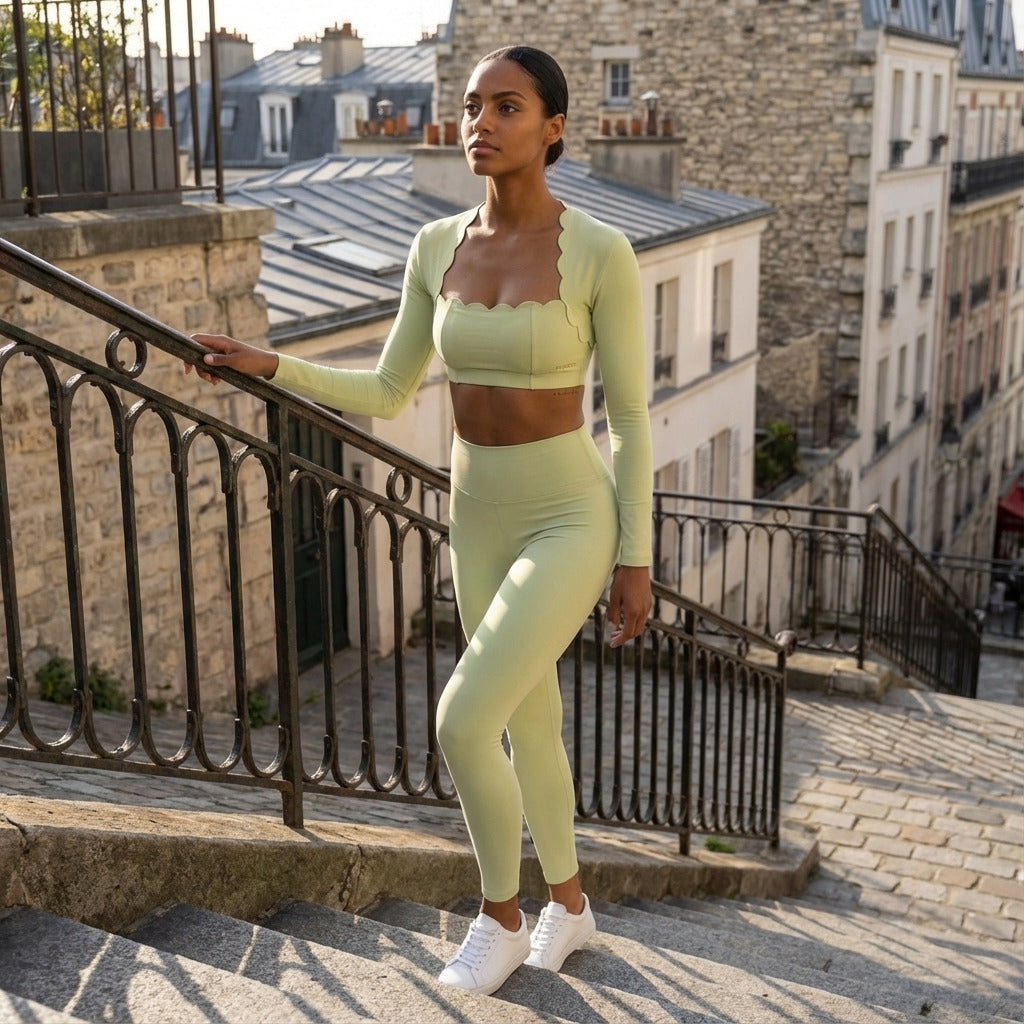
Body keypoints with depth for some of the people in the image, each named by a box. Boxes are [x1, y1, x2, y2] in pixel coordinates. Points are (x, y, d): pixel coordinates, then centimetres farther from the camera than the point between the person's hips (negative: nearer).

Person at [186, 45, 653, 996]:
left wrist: (637, 559, -8)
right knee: (531, 728, 18)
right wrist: (265, 364, -5)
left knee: (460, 722, -15)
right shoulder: (437, 247, 0)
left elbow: (632, 417, -10)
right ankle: (568, 905, 42)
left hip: (572, 524, -6)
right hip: (480, 524, 6)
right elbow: (386, 396, 6)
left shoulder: (602, 253, -15)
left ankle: (498, 913, 15)